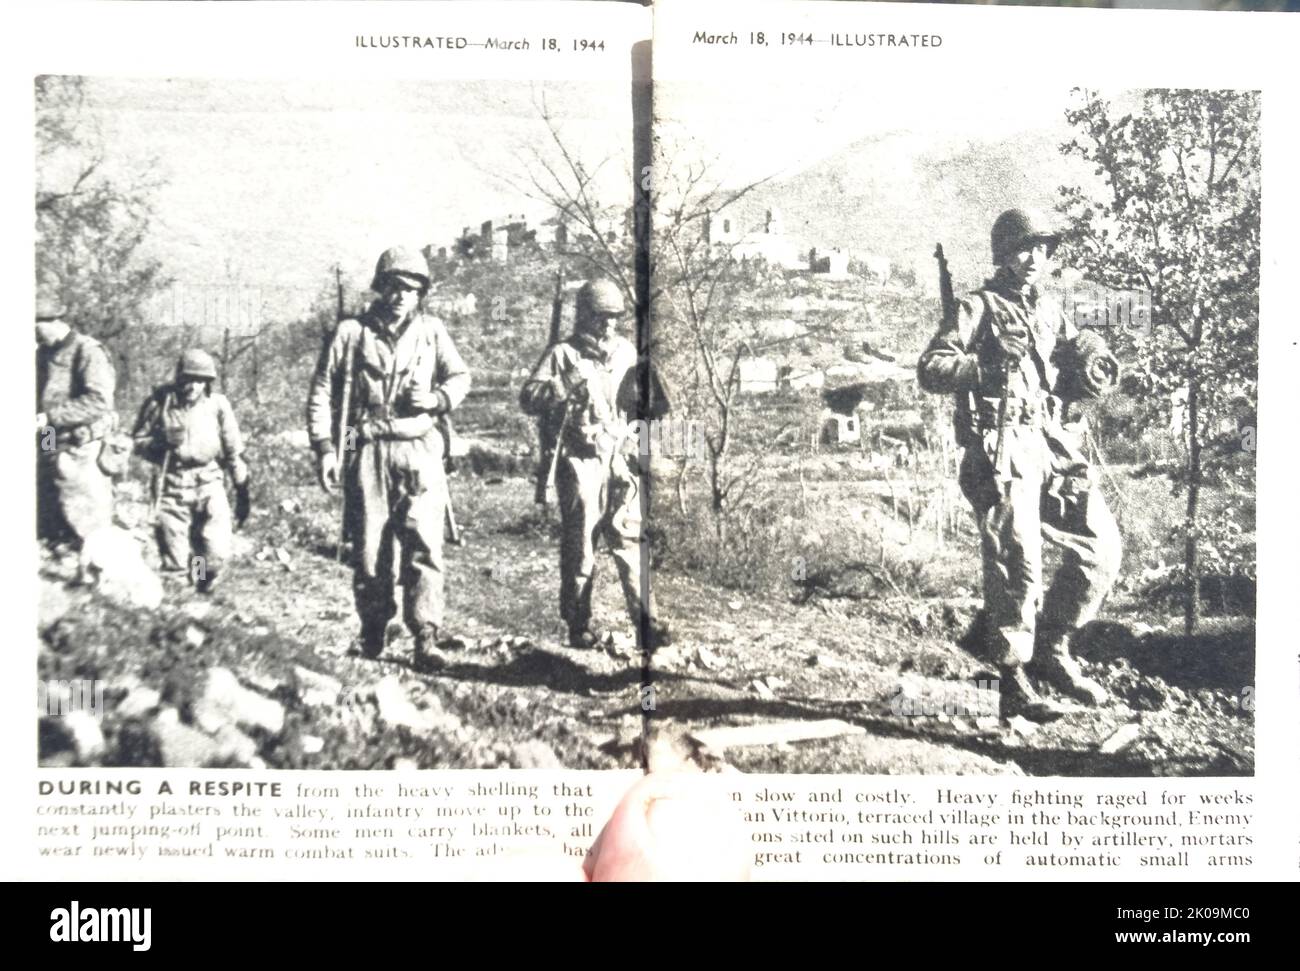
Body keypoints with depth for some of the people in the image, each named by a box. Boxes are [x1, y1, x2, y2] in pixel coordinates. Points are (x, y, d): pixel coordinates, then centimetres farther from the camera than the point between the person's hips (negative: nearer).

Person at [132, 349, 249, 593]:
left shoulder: (218, 404, -4)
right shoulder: (159, 402, -4)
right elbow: (137, 442, 5)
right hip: (172, 488, 1)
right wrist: (162, 442, -17)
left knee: (218, 553, -13)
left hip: (208, 484, 0)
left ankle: (205, 587, 17)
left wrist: (242, 492, 8)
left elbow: (234, 451, 4)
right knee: (175, 563, 1)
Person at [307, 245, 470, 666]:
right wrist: (324, 447, -5)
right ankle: (373, 630, 21)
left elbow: (460, 376, 15)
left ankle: (426, 636, -9)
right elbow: (322, 393, 4)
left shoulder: (433, 332, 9)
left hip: (419, 448, 0)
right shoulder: (352, 333, 4)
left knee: (424, 542, -9)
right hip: (367, 452, 0)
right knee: (368, 547, 5)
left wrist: (438, 397, -7)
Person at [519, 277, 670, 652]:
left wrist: (652, 404, 2)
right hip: (581, 461, -3)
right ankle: (578, 626, 10)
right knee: (579, 546, 2)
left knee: (631, 539, -1)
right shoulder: (564, 354, 0)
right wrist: (566, 386, -23)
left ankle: (646, 620, 0)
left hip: (621, 458, 4)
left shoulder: (625, 351, 15)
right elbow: (528, 398, -9)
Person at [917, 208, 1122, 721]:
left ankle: (1051, 648, 16)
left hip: (1056, 448, 6)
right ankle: (1014, 683, -3)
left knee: (1101, 546, 0)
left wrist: (1093, 371, -1)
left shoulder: (1052, 314, 23)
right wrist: (986, 367, -19)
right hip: (1002, 451, -6)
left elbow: (1081, 363, 23)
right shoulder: (978, 308, 5)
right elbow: (929, 369, -4)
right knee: (1017, 562, -11)